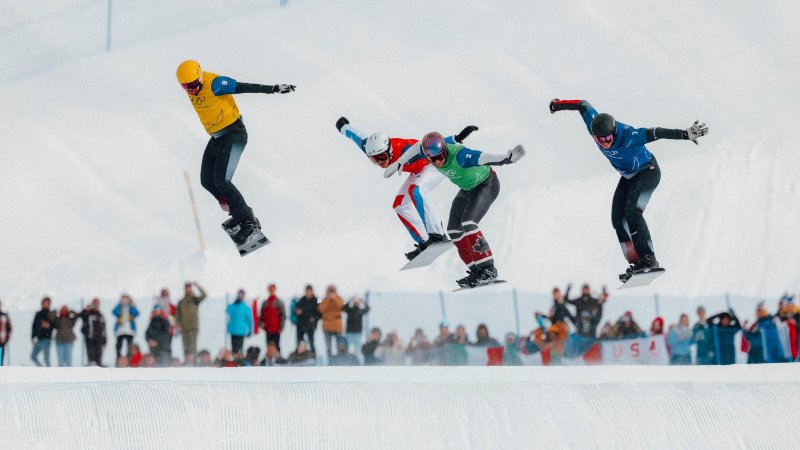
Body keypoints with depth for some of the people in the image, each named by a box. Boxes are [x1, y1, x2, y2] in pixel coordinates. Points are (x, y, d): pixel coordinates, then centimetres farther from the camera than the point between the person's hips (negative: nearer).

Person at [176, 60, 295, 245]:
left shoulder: (214, 84, -22)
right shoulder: (191, 88, 2)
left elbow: (245, 87, -22)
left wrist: (274, 89, -25)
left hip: (234, 134, -9)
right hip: (217, 138, 9)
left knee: (221, 181, -18)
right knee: (207, 180, 7)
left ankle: (250, 223, -14)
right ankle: (240, 213, 20)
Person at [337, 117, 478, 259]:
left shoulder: (405, 152, -39)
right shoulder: (374, 149, -20)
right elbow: (358, 136, -1)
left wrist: (457, 138, -56)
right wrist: (344, 127, 18)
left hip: (437, 164, -8)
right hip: (418, 171, 8)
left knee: (413, 190, -33)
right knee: (400, 205, -2)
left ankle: (436, 234, -32)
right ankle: (424, 242, -1)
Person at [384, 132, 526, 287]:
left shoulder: (459, 155, -39)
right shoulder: (431, 150, -18)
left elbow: (484, 158, -53)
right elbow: (417, 147, 5)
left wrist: (509, 158, -68)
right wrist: (398, 164, 11)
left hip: (487, 185, -8)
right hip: (467, 189, 8)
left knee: (468, 223, -26)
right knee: (454, 231, 0)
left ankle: (489, 269, -19)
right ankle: (476, 271, 4)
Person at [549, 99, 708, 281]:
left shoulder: (627, 136, -37)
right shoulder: (594, 124, -20)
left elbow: (655, 133, -43)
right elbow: (583, 105, -2)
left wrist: (686, 134, -52)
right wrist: (557, 105, 13)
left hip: (648, 172, -7)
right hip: (628, 177, 8)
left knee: (632, 211, -26)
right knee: (618, 219, -4)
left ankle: (648, 259, -25)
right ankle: (635, 263, -1)